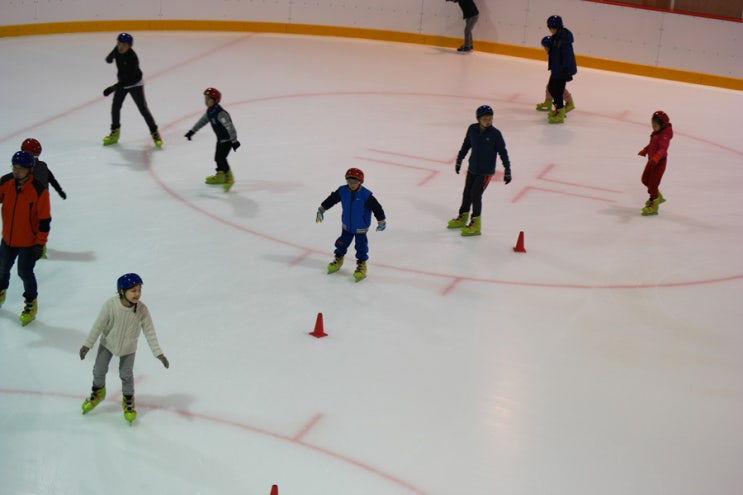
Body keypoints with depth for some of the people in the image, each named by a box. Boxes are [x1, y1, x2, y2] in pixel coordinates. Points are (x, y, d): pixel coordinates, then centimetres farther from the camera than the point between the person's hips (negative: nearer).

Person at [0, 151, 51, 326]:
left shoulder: (39, 190, -22)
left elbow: (44, 219, -16)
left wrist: (40, 244, -15)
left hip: (29, 241, -5)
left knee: (25, 272, -1)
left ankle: (31, 303, 22)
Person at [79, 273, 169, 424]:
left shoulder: (142, 310, -28)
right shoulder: (110, 305, -32)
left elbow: (150, 332, -20)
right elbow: (98, 325, -21)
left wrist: (158, 353, -21)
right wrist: (87, 345, -15)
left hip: (128, 347, 0)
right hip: (108, 343, 0)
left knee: (126, 375, 8)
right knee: (99, 371, 14)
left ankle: (128, 401, 35)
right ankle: (98, 393, 45)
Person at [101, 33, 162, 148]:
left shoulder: (132, 58, -34)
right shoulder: (118, 50, -15)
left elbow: (129, 79, -37)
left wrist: (113, 88, -39)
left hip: (135, 84, -6)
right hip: (122, 83, 6)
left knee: (143, 109, -5)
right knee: (115, 107, 4)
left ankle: (154, 133, 7)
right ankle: (115, 132, 19)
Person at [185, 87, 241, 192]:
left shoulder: (220, 113, -28)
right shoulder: (209, 111, 1)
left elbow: (229, 126, -29)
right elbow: (202, 121, 16)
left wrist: (234, 140, -30)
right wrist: (192, 131, 21)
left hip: (227, 139, -9)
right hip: (220, 138, 10)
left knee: (221, 157, -16)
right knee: (218, 157, 18)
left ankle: (229, 178, -6)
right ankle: (220, 175, 37)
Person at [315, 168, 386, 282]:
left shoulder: (366, 195, -24)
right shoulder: (342, 191, -13)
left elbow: (376, 207, -19)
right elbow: (331, 199, 0)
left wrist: (382, 221, -15)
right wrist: (321, 210, 6)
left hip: (361, 228, -4)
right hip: (346, 225, 4)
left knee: (361, 246, 1)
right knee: (342, 243, 16)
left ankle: (361, 265, 18)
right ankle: (338, 260, 39)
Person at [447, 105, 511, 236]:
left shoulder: (495, 134, -15)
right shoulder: (472, 129, -5)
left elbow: (502, 152, -8)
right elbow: (466, 145, 10)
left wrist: (507, 170, -6)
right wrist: (459, 160, 18)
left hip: (486, 171, -5)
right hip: (472, 168, 5)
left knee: (475, 195, -7)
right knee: (467, 193, 15)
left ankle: (475, 224, 6)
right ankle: (462, 217, 36)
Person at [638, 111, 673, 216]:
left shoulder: (664, 136, -25)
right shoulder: (655, 133, 4)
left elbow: (663, 149, -38)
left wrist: (656, 157, -54)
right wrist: (644, 151, 33)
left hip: (659, 162, -10)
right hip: (652, 160, 10)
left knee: (653, 183, -5)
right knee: (645, 179, 20)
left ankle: (653, 206, 7)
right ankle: (658, 197, 38)